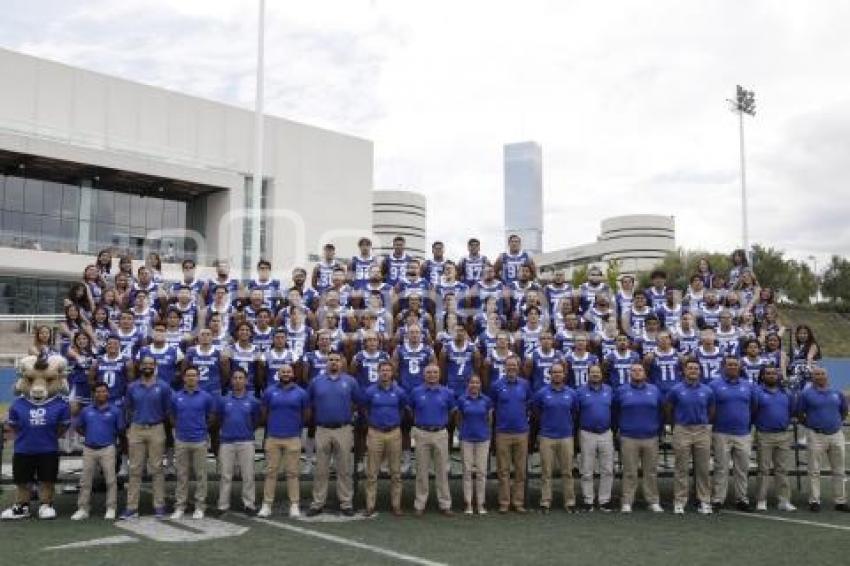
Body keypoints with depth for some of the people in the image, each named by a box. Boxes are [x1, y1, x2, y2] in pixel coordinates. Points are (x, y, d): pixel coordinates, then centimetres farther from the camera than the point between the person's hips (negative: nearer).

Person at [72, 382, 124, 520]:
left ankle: (111, 509, 5)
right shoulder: (87, 411, 8)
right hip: (89, 449, 3)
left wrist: (111, 436, 1)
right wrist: (88, 435, 7)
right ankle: (82, 509, 14)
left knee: (111, 480, -3)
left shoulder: (115, 411, 1)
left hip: (107, 449, -3)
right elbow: (79, 427, 17)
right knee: (85, 480, 6)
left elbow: (120, 429, 5)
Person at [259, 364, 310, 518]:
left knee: (292, 472, 4)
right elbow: (264, 413, 13)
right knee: (270, 472, 4)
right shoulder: (270, 391, 2)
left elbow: (306, 414, 13)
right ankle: (267, 505, 9)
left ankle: (294, 505, 9)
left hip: (293, 438, 0)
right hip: (272, 438, 1)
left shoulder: (301, 393, 1)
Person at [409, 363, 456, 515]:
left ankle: (445, 504, 10)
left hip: (440, 434, 0)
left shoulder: (446, 393, 2)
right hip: (421, 434, 0)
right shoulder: (416, 392, 1)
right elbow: (410, 410, 14)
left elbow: (451, 410, 16)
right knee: (422, 470, 5)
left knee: (442, 470, 4)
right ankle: (419, 504, 12)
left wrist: (443, 422, 11)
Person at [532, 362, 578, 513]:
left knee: (567, 472, 6)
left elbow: (574, 412, 16)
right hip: (547, 437, -1)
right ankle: (545, 502, 9)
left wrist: (568, 424, 13)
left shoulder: (571, 394, 3)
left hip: (566, 437, 1)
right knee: (546, 472, 3)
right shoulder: (542, 393, -2)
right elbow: (536, 411, 11)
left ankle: (570, 502, 13)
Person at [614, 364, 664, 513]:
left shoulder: (655, 390, 8)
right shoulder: (621, 391, 3)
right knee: (629, 473, 1)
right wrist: (620, 427, 11)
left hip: (651, 438, 2)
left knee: (651, 472, 7)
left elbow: (661, 411, 13)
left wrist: (658, 429, 11)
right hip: (628, 438, -2)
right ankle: (627, 502, 6)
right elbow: (615, 412, 10)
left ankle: (653, 502, 15)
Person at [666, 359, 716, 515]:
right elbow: (668, 409, 10)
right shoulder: (676, 390, -1)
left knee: (703, 469, 5)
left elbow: (711, 411, 16)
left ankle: (704, 501, 13)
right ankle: (679, 501, 8)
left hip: (702, 431, 2)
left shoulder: (707, 391, 4)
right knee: (681, 469, 3)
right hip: (682, 431, -2)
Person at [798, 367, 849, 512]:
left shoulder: (837, 393, 6)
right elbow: (800, 414, 4)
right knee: (814, 471, 1)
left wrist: (836, 423, 13)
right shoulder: (806, 394, -3)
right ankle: (814, 501, 7)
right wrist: (810, 424, 4)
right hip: (816, 436, -3)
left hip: (836, 435, 3)